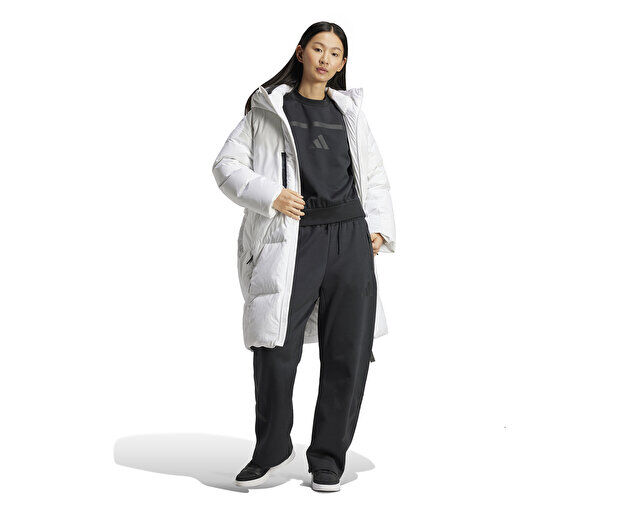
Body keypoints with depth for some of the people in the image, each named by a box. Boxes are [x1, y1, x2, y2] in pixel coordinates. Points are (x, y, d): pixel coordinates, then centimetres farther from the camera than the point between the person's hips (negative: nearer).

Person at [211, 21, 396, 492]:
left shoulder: (350, 112, 20)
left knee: (349, 352, 1)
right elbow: (227, 165, 5)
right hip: (291, 240, -3)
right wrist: (269, 195, -12)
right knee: (275, 348, -9)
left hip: (350, 239, 3)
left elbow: (376, 177, 24)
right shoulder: (268, 110, 10)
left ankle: (328, 459, 15)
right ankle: (272, 450, 15)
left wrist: (379, 227, 9)